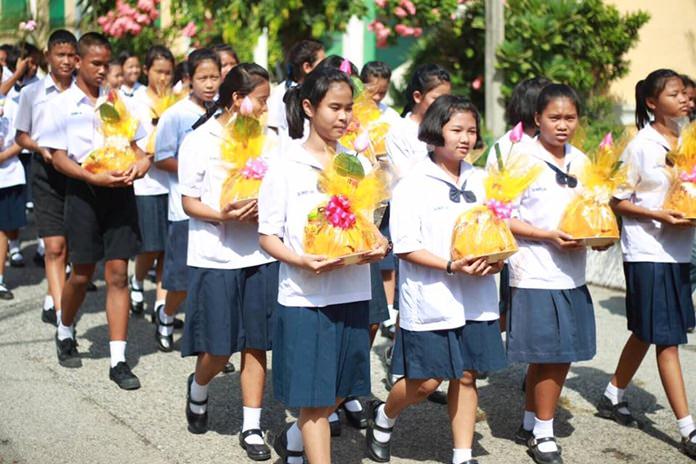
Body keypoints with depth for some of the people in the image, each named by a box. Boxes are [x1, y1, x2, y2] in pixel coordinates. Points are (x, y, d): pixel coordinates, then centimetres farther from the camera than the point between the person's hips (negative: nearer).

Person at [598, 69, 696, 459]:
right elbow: (618, 201, -7)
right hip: (647, 252, -7)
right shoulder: (641, 146, -9)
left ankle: (613, 397, 35)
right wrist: (659, 217, -19)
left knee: (646, 334, 17)